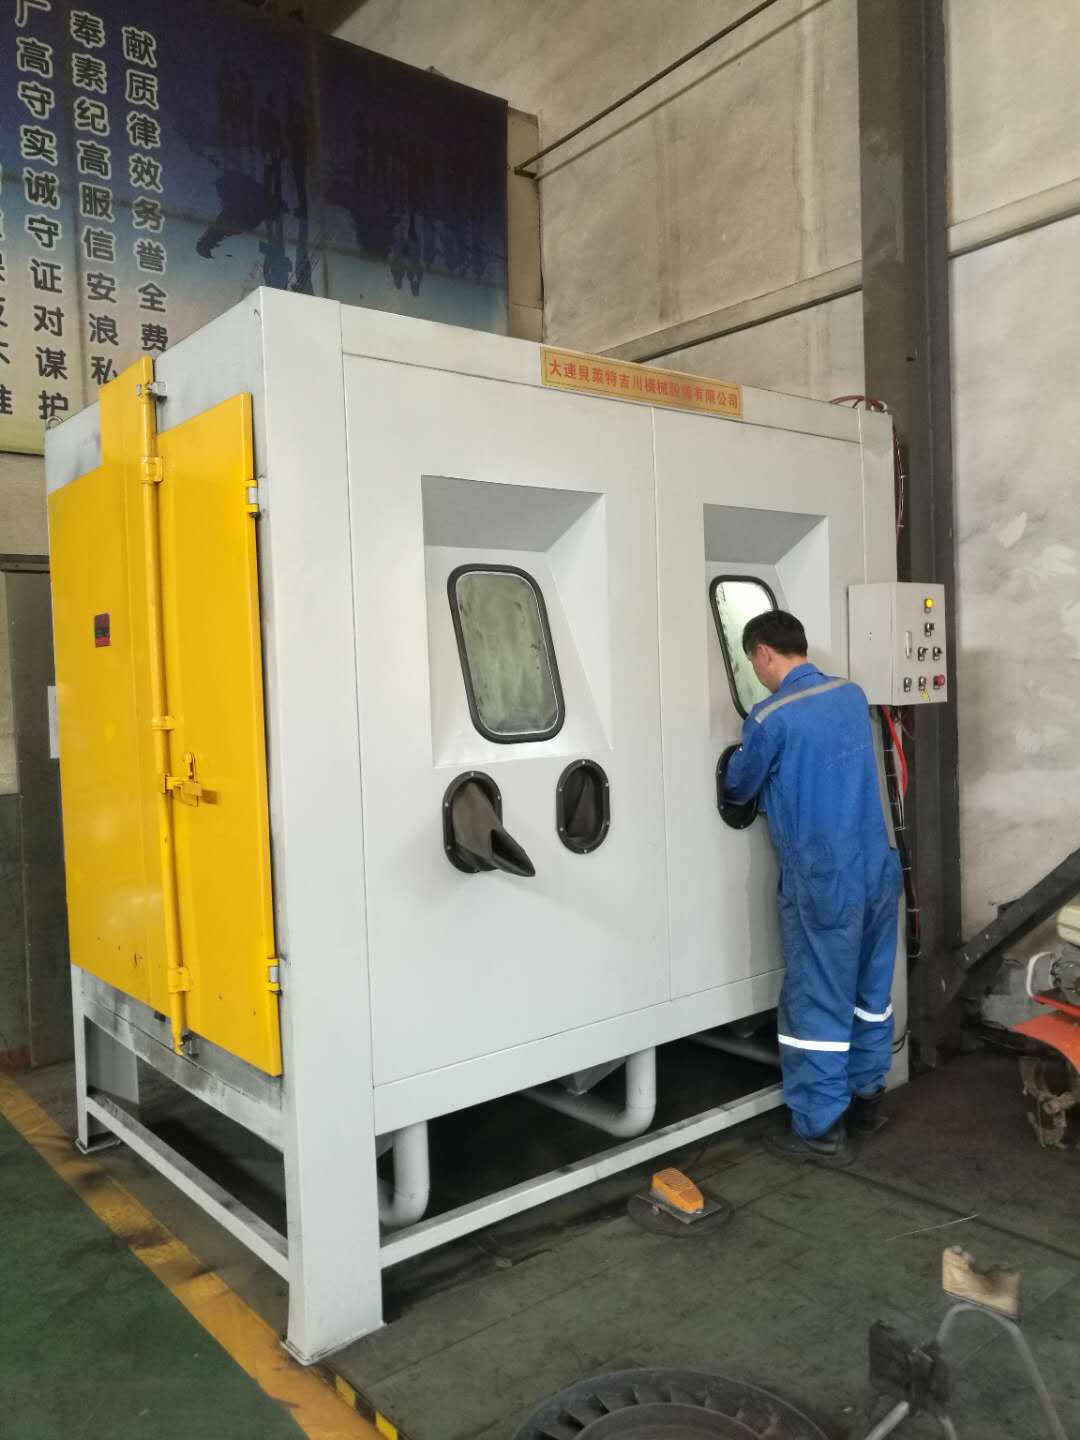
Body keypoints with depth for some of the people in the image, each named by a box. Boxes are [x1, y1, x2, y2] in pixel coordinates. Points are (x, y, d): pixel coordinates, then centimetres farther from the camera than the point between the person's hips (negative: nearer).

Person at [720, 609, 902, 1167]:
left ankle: (821, 1130, 13)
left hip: (824, 883, -7)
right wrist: (778, 780, 26)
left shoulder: (771, 717, -16)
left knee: (817, 1003, 4)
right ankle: (865, 1098, 34)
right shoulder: (852, 695, 7)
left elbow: (739, 790, 0)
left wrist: (732, 764, 22)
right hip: (878, 870, 8)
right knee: (870, 989, 19)